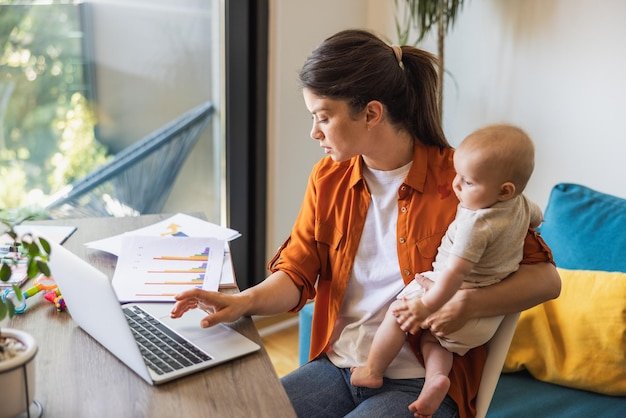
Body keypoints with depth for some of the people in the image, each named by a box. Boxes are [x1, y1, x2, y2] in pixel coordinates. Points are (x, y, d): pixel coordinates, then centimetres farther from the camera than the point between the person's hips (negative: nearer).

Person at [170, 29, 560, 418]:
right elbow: (296, 275, 3)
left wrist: (470, 303, -27)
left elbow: (546, 277, -9)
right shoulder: (328, 177, 4)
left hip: (419, 383, -5)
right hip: (337, 367, 5)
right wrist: (244, 302, -17)